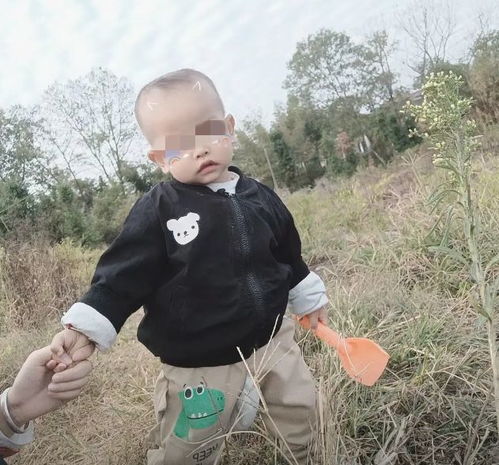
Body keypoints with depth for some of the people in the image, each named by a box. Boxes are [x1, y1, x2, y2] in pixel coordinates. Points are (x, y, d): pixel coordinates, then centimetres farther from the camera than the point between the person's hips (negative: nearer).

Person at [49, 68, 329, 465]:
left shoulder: (261, 198, -2)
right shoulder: (158, 212, -15)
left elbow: (289, 257, 12)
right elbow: (122, 278, -13)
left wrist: (310, 300, 22)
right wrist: (83, 329, -25)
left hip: (273, 342, 4)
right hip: (199, 366, -3)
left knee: (305, 428, 22)